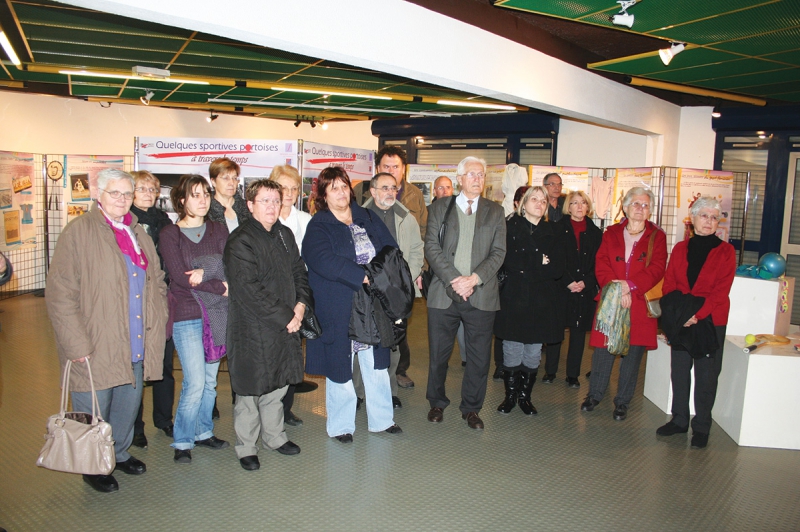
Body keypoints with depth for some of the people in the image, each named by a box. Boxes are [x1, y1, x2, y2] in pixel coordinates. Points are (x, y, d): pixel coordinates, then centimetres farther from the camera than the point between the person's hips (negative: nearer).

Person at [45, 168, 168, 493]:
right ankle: (93, 468, 30)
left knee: (129, 404, 18)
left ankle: (120, 453, 41)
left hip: (135, 345, 6)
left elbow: (157, 282, 19)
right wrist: (77, 345, -17)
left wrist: (157, 324, 8)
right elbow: (59, 294, -14)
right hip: (96, 348, -6)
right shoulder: (79, 232, -9)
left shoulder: (138, 233, 11)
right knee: (93, 412, 9)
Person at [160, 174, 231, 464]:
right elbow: (180, 276, -12)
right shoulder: (170, 234, -2)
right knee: (195, 382, -7)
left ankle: (203, 431, 28)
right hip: (186, 315, -4)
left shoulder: (218, 229, 8)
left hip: (217, 313, 4)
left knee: (210, 379, 11)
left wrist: (205, 272, -21)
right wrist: (221, 287, -11)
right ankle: (183, 441, 11)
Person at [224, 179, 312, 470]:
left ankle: (274, 435, 35)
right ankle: (246, 446, 23)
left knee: (278, 384, 18)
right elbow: (250, 291, -21)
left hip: (286, 325, 7)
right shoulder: (240, 242, -14)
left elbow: (300, 273, 14)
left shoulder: (285, 235, 10)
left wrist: (300, 307, -3)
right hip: (252, 329, -7)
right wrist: (285, 317, -17)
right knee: (250, 389, 5)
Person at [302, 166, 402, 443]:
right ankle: (340, 425, 23)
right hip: (338, 309, -4)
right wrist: (362, 276, -25)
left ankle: (381, 418, 28)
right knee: (340, 365, 6)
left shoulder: (368, 219, 10)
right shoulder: (318, 226, -4)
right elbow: (323, 260, -21)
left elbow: (392, 249, 4)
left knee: (376, 363, 12)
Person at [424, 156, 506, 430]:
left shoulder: (495, 212, 11)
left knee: (479, 356, 6)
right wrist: (454, 279, -13)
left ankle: (471, 408, 24)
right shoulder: (440, 207, 7)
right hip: (444, 293, -1)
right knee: (438, 354, 9)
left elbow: (499, 252, 2)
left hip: (482, 294, 1)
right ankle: (437, 403, 29)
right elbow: (431, 246, -2)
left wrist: (474, 279, -12)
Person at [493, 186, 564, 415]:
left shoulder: (551, 233, 10)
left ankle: (525, 396, 21)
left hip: (540, 302, 3)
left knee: (533, 353, 6)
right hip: (514, 300, -2)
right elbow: (509, 262, -12)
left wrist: (525, 269, -13)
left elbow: (558, 269, -3)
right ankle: (510, 395, 17)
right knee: (512, 351, 1)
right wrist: (539, 263, -10)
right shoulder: (511, 227, 2)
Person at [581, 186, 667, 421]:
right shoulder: (611, 233, 10)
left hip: (640, 303, -1)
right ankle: (594, 395, 22)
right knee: (603, 351, 4)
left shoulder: (657, 236, 5)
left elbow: (656, 269, -5)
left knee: (632, 354, 4)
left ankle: (622, 402, 18)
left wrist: (630, 285, -18)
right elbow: (601, 265, 0)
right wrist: (615, 289, -15)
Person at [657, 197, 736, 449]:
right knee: (679, 371, 9)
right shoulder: (680, 248, 9)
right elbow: (669, 284, 5)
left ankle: (701, 428, 15)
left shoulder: (725, 251, -2)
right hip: (680, 320, 3)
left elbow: (721, 291, -9)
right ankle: (679, 420, 23)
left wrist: (697, 314, -19)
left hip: (710, 321, -3)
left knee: (706, 376, 3)